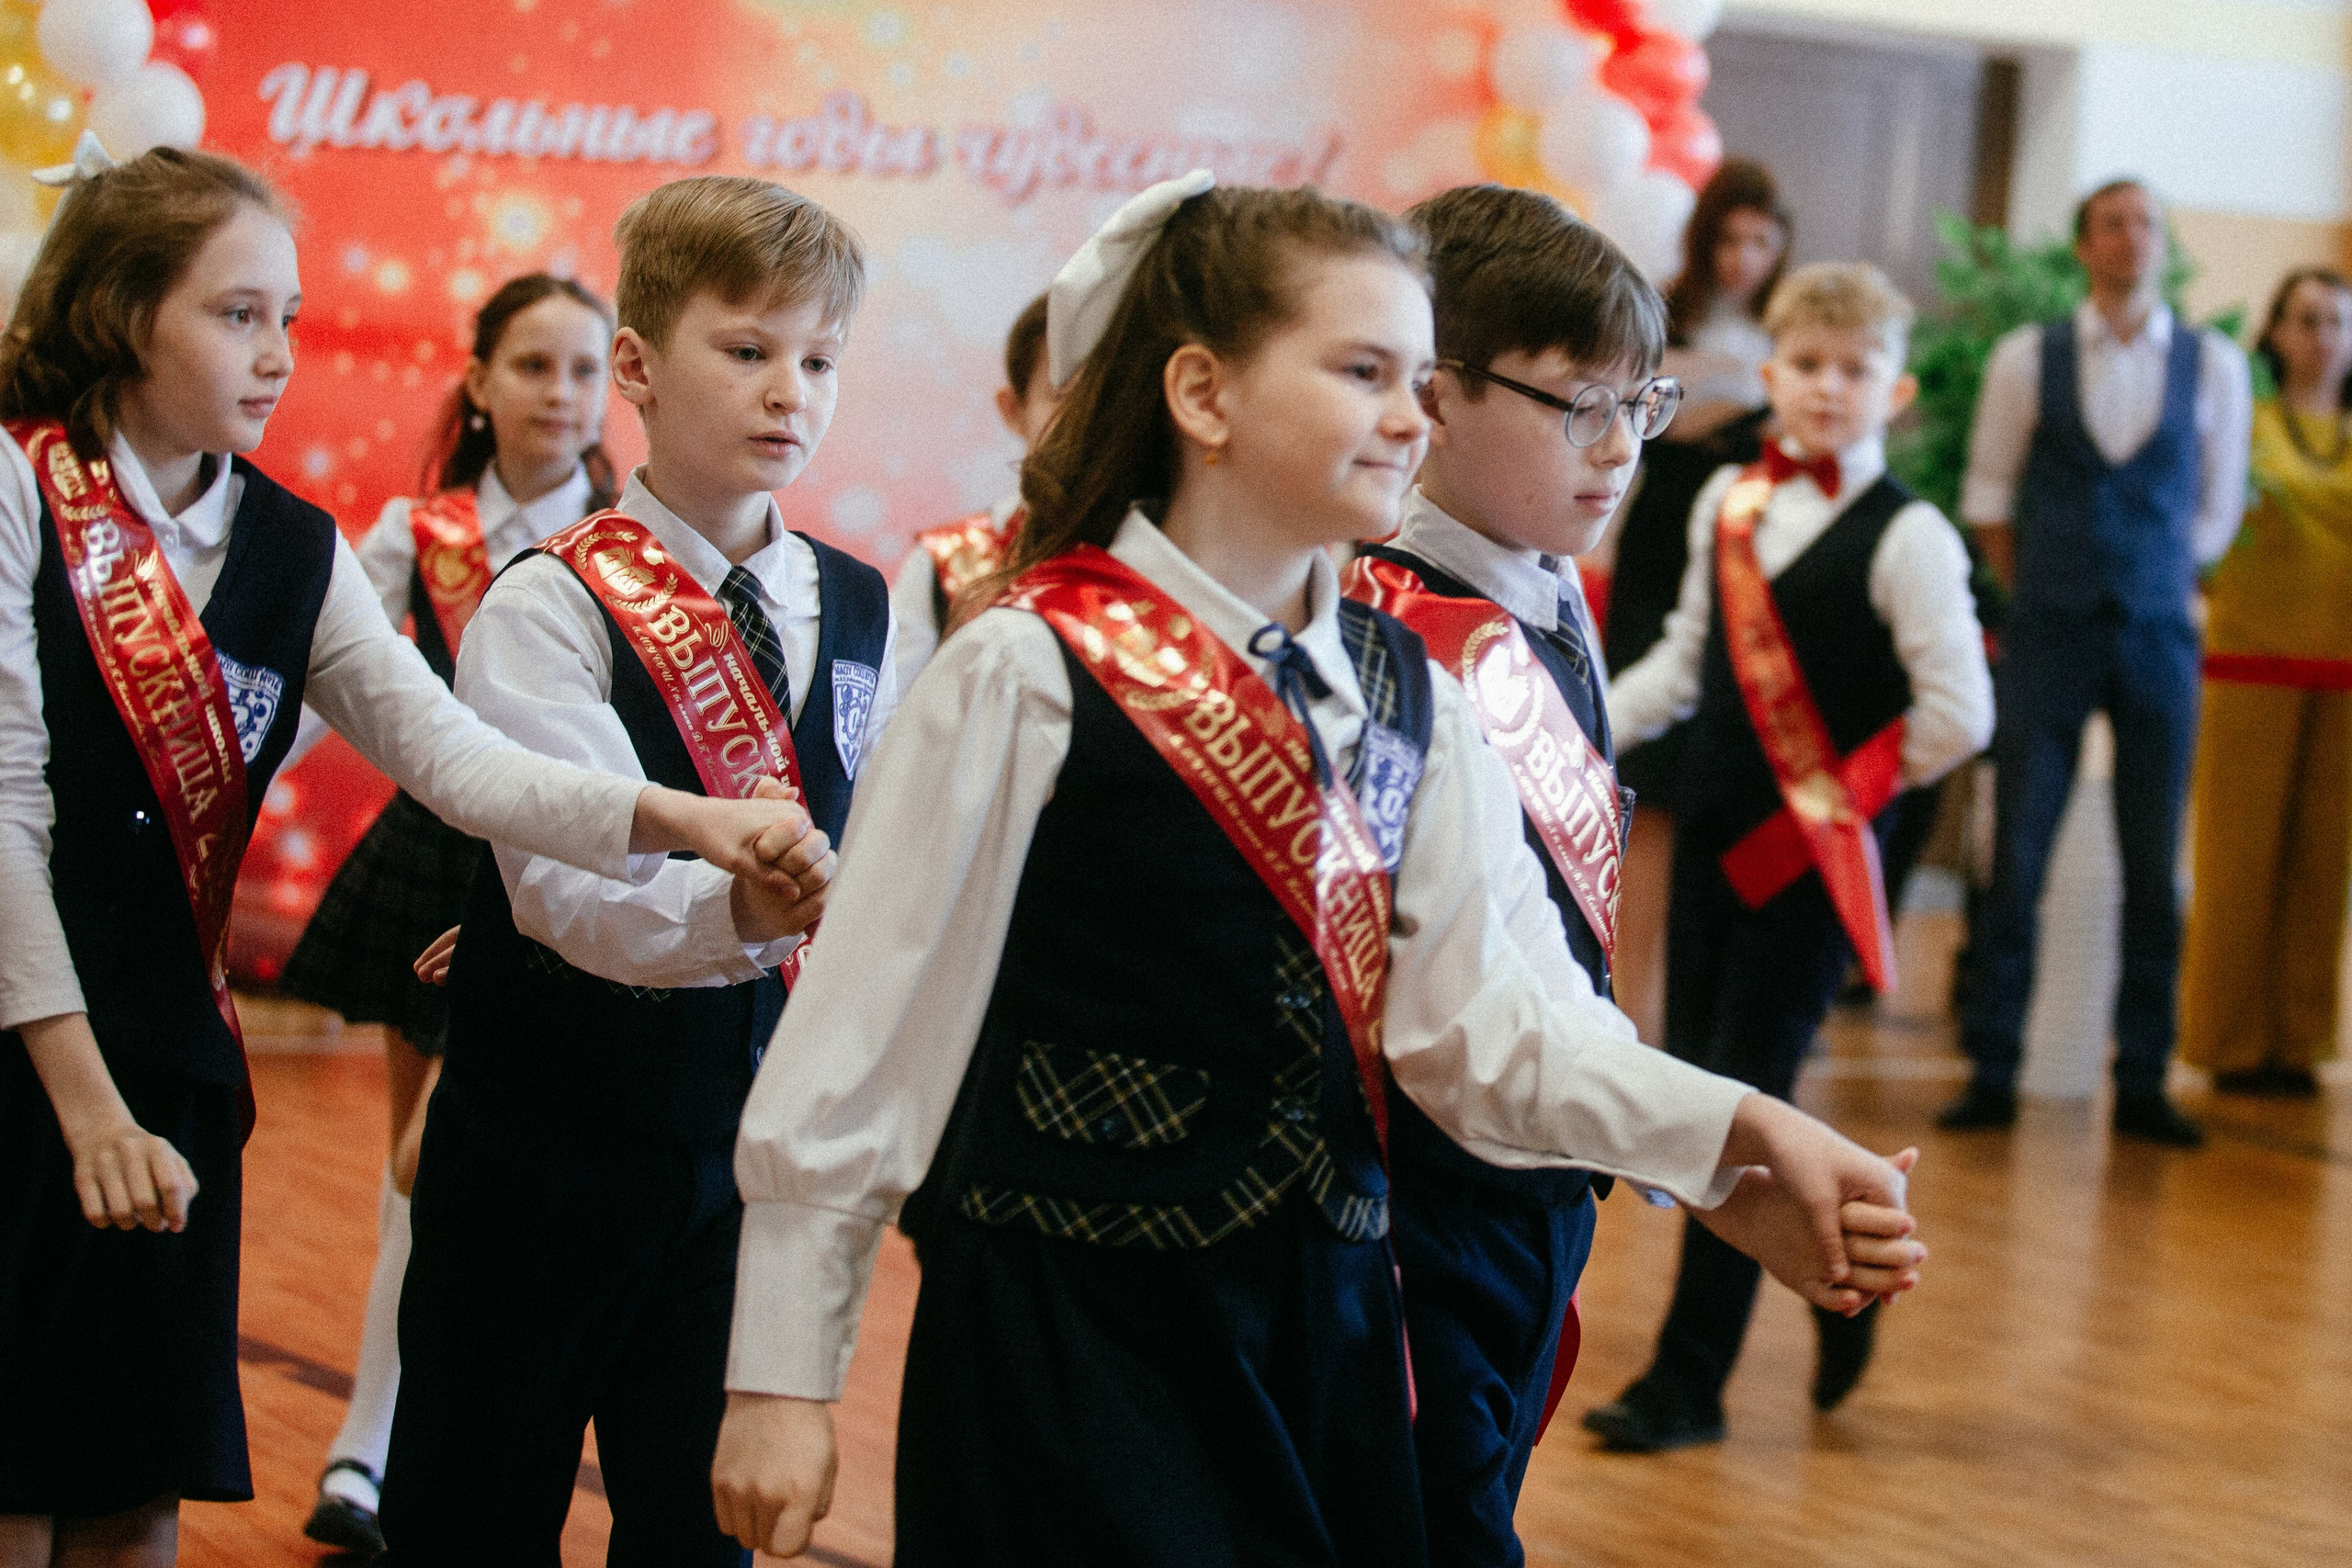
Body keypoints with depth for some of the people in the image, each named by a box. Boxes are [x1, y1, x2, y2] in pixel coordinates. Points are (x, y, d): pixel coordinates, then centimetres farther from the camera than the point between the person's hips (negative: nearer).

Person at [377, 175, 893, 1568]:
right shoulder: (549, 608, -10)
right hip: (548, 1142, -4)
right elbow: (575, 881, -24)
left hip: (759, 1146, 4)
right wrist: (737, 903, -42)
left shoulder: (867, 616, 6)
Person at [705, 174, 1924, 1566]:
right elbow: (861, 1041, -8)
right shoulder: (1032, 676, -12)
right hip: (1072, 1342, -6)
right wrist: (780, 1380, -7)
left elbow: (1490, 1021, -1)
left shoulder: (1406, 697, 6)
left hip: (1325, 1337, 6)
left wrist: (1739, 1132, -17)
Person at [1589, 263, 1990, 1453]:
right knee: (1693, 1080, 8)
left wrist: (1849, 796, -6)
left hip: (1819, 852, -6)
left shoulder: (1906, 538, -10)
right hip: (1715, 822, 6)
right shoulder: (1729, 503, 8)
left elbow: (1957, 715, -13)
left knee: (1741, 1096, -6)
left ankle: (1687, 1383, 2)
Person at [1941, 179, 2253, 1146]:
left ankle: (2142, 1084, 9)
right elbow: (1987, 497, 8)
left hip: (2157, 638, 1)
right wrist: (2045, 593, 7)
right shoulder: (2026, 360, 3)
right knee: (2017, 855, -2)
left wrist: (2151, 585, 8)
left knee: (2153, 867, 2)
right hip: (2049, 633, -1)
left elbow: (2216, 513, 10)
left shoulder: (2214, 367, 4)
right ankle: (1992, 1074, 6)